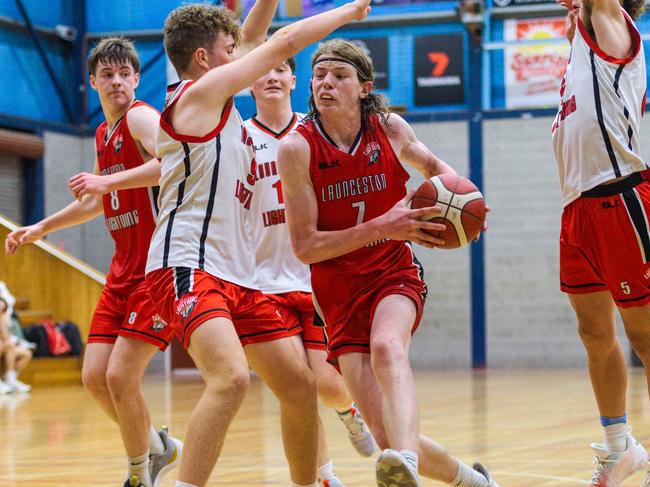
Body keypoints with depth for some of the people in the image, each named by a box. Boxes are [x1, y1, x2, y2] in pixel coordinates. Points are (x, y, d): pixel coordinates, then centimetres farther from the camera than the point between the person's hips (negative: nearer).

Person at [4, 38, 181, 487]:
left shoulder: (141, 118, -10)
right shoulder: (103, 134, 16)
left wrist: (108, 180, -36)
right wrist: (40, 228, 33)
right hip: (124, 269, 9)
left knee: (120, 376, -13)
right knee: (94, 378, 4)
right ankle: (159, 447, 26)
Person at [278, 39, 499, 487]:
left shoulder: (390, 129, -2)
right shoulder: (298, 148, -10)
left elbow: (433, 165, 22)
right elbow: (305, 246, -10)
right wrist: (383, 227, -19)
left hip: (396, 275, 0)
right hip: (340, 294, 0)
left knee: (387, 345, -38)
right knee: (388, 436, -11)